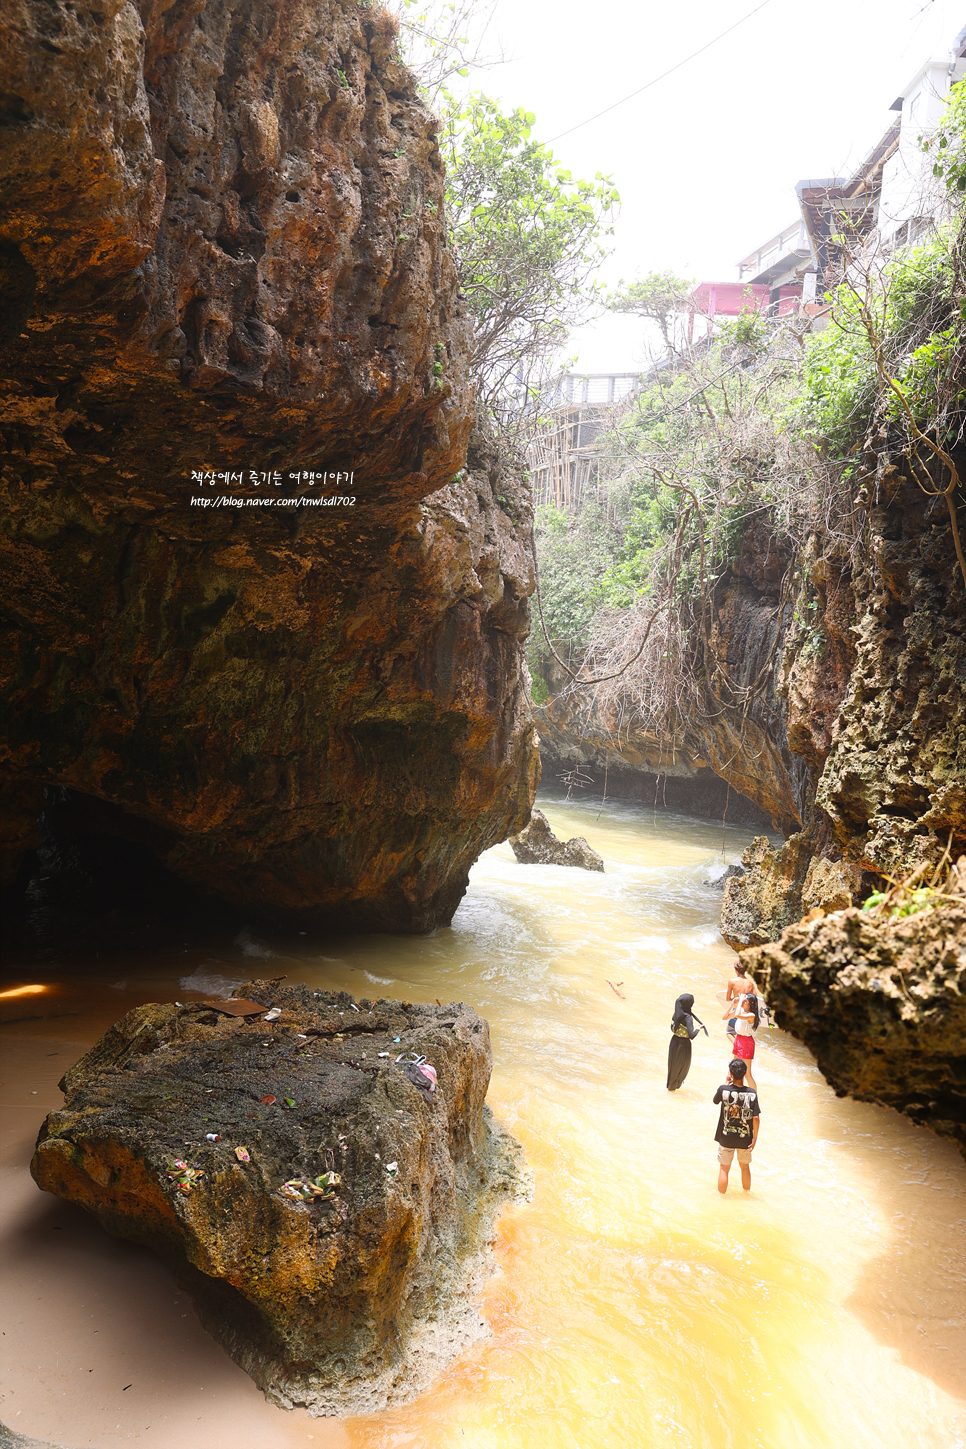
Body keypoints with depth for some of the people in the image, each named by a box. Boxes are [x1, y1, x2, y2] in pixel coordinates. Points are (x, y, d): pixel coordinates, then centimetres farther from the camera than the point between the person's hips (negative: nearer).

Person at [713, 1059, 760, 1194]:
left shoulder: (723, 1090, -16)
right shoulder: (752, 1094, -14)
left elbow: (715, 1101, 6)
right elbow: (755, 1118, -13)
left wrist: (727, 1083, 7)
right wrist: (755, 1138, -2)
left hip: (726, 1138, -1)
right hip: (745, 1139, 1)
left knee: (724, 1168, 14)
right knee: (745, 1167, 23)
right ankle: (747, 1193, 39)